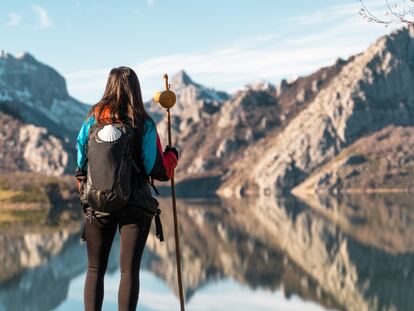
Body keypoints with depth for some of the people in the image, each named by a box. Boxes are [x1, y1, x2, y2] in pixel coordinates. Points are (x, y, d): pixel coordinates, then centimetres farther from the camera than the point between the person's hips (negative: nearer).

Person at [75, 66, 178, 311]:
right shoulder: (144, 124, -6)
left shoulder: (93, 119, 1)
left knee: (95, 270, 11)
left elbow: (80, 163, 5)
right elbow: (158, 171, -6)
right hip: (135, 204, -2)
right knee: (129, 270, 0)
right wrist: (172, 156, 14)